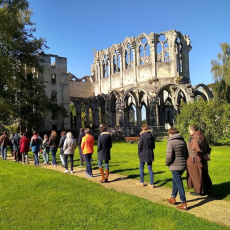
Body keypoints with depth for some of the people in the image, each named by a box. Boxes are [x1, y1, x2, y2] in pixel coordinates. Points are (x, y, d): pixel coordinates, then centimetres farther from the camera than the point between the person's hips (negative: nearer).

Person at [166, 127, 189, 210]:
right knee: (175, 181, 23)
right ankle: (173, 198, 33)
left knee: (179, 184, 0)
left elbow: (169, 156, -18)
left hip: (175, 166, -8)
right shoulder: (183, 141, 8)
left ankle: (184, 204, 5)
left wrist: (167, 163, 0)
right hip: (183, 165, 8)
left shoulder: (171, 142, -15)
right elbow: (186, 154, 13)